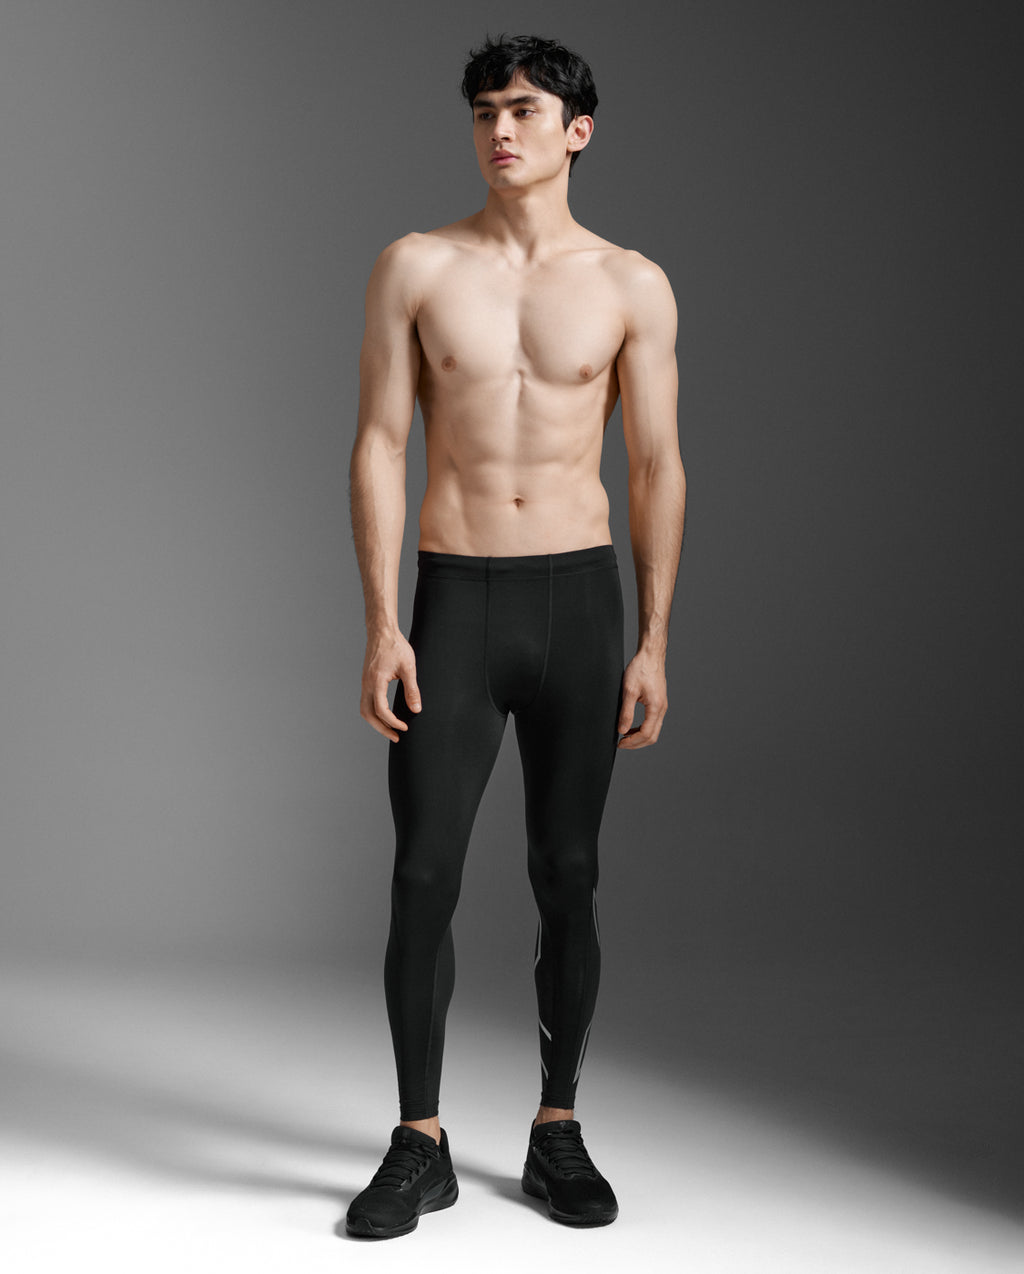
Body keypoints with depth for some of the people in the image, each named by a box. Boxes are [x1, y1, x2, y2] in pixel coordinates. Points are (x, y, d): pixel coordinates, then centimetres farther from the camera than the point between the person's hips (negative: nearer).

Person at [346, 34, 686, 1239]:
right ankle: (419, 1146, 9)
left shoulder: (632, 286, 4)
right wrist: (382, 624, -8)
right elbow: (379, 446, 0)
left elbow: (656, 468, 4)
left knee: (568, 877, 6)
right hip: (454, 599, 0)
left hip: (578, 598, 1)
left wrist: (653, 643, -1)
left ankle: (558, 1132, 20)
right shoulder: (417, 268, 3)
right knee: (422, 877, -3)